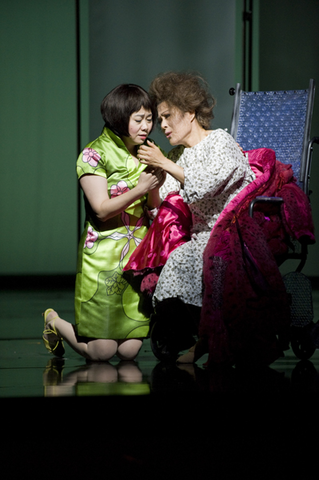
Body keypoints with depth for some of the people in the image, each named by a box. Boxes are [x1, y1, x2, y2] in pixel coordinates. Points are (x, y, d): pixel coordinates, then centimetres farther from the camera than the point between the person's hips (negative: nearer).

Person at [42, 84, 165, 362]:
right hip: (104, 254, -5)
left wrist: (156, 187, -11)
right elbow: (102, 209, -13)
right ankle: (55, 322, 25)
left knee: (129, 351, 0)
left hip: (138, 252, 5)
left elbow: (152, 206, 10)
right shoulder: (95, 154, -7)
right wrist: (140, 189, -23)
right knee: (101, 352, -5)